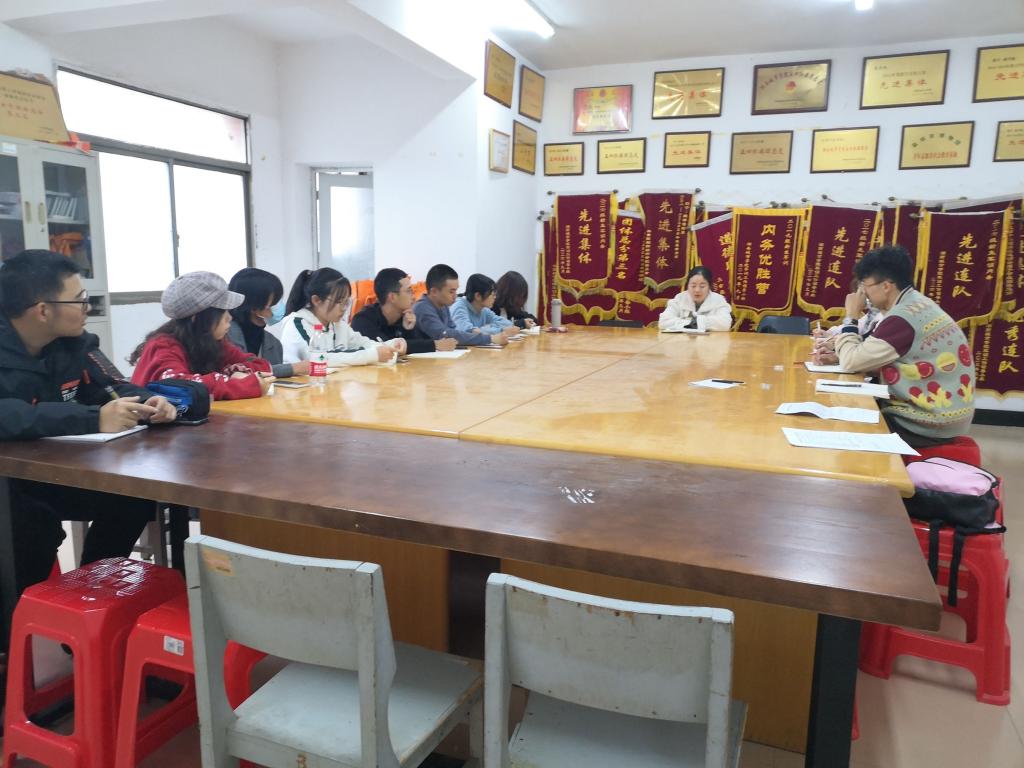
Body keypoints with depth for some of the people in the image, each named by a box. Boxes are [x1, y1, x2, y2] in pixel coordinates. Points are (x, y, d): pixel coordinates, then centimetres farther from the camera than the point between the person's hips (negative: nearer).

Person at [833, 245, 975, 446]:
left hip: (929, 426, -8)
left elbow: (851, 362, -18)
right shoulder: (918, 304, 7)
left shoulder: (903, 317, -23)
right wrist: (836, 353, -3)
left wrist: (851, 317, -8)